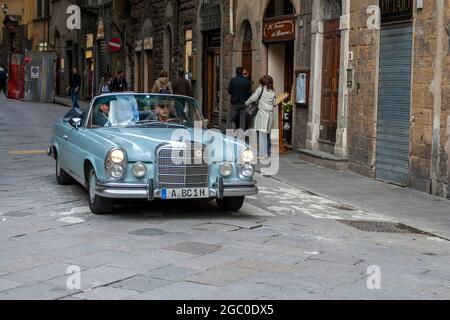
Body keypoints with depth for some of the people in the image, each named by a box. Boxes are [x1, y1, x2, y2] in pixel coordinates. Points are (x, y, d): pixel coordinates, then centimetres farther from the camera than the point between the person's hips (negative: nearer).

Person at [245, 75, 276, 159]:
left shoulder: (261, 89, 1)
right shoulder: (273, 91, 14)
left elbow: (253, 98, 3)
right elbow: (274, 103, 15)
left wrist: (246, 103, 18)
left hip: (262, 113, -6)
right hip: (270, 114, 6)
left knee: (262, 134, -8)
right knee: (267, 134, 15)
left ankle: (262, 154, -14)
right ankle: (268, 152, 20)